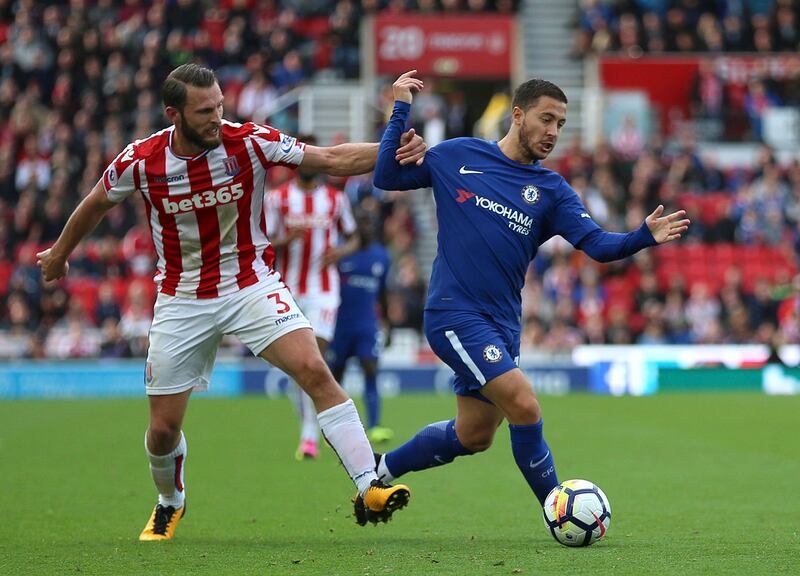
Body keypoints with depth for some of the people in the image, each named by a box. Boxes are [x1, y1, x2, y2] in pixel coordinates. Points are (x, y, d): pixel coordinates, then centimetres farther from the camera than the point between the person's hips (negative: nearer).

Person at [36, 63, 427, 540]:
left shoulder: (251, 142, -15)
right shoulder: (140, 161, -11)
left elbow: (332, 159, -18)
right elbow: (98, 203, 9)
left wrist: (393, 151, -34)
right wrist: (60, 251, 24)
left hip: (252, 284, -1)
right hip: (182, 300, 1)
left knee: (314, 371, -24)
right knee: (163, 427, 4)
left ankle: (369, 489, -25)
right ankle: (170, 503, 38)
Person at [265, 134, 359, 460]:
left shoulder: (335, 199, 6)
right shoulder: (277, 197, 2)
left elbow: (353, 238, 15)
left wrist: (340, 251, -7)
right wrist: (286, 239, -19)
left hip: (324, 292, -1)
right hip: (289, 291, 1)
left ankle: (310, 437, -14)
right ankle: (307, 427, 21)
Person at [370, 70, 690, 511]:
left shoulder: (552, 190, 7)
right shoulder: (457, 156, 1)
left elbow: (598, 245, -4)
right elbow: (387, 177, 5)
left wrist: (644, 237, -22)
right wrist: (400, 109, -2)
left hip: (502, 324, 6)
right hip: (454, 313, -6)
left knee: (473, 436, 12)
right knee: (525, 406, -19)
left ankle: (382, 469, 35)